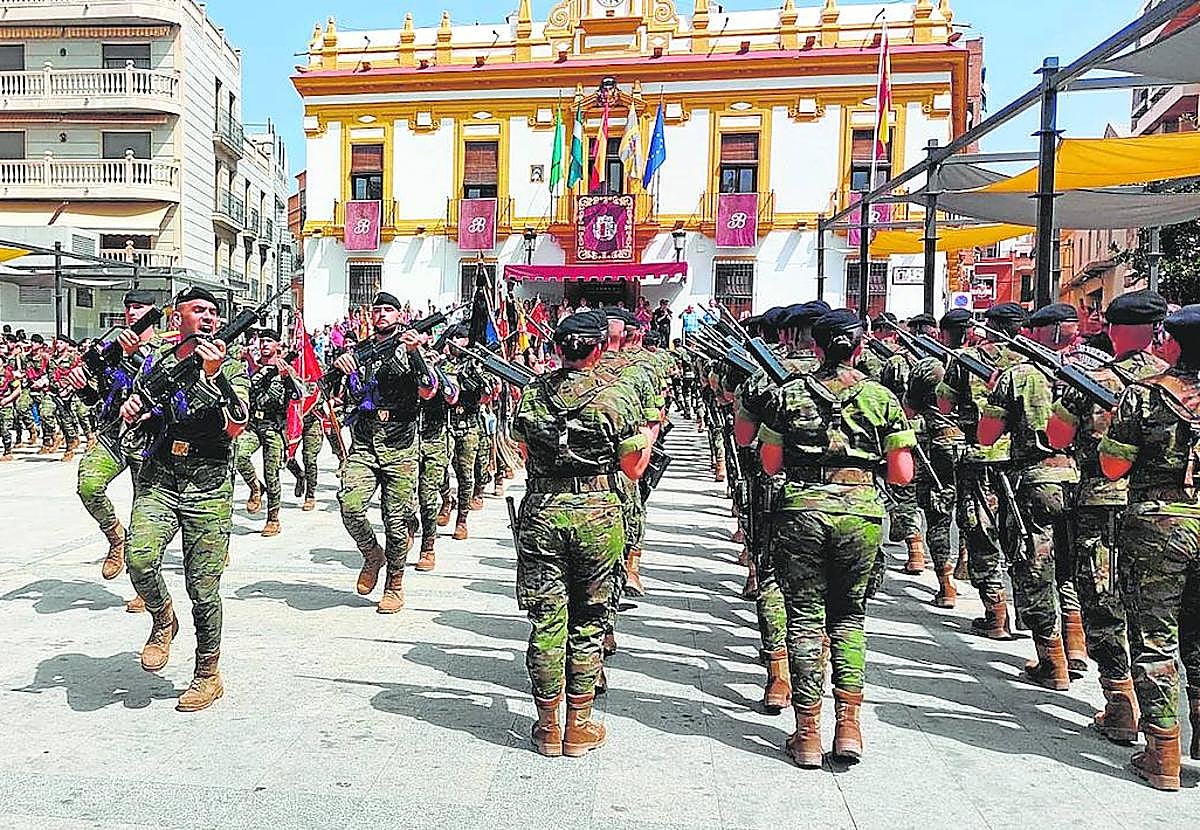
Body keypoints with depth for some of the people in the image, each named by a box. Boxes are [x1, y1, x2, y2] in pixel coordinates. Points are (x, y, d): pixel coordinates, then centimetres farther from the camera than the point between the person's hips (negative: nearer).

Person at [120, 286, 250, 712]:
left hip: (209, 488, -2)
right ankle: (162, 620, 10)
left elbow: (236, 426, -12)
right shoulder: (157, 361, 12)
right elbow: (138, 419, 21)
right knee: (140, 558, -22)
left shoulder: (231, 367, 3)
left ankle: (208, 674, 18)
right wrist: (131, 411, -4)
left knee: (203, 588, 0)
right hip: (158, 479, 3)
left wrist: (214, 373, -23)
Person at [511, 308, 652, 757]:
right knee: (588, 623, 11)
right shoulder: (618, 394, -6)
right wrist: (649, 431, 17)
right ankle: (579, 726, 22)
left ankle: (548, 727, 21)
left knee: (546, 622, 9)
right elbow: (633, 468, 0)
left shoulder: (531, 392, 3)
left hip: (541, 513, 2)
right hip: (597, 515, -2)